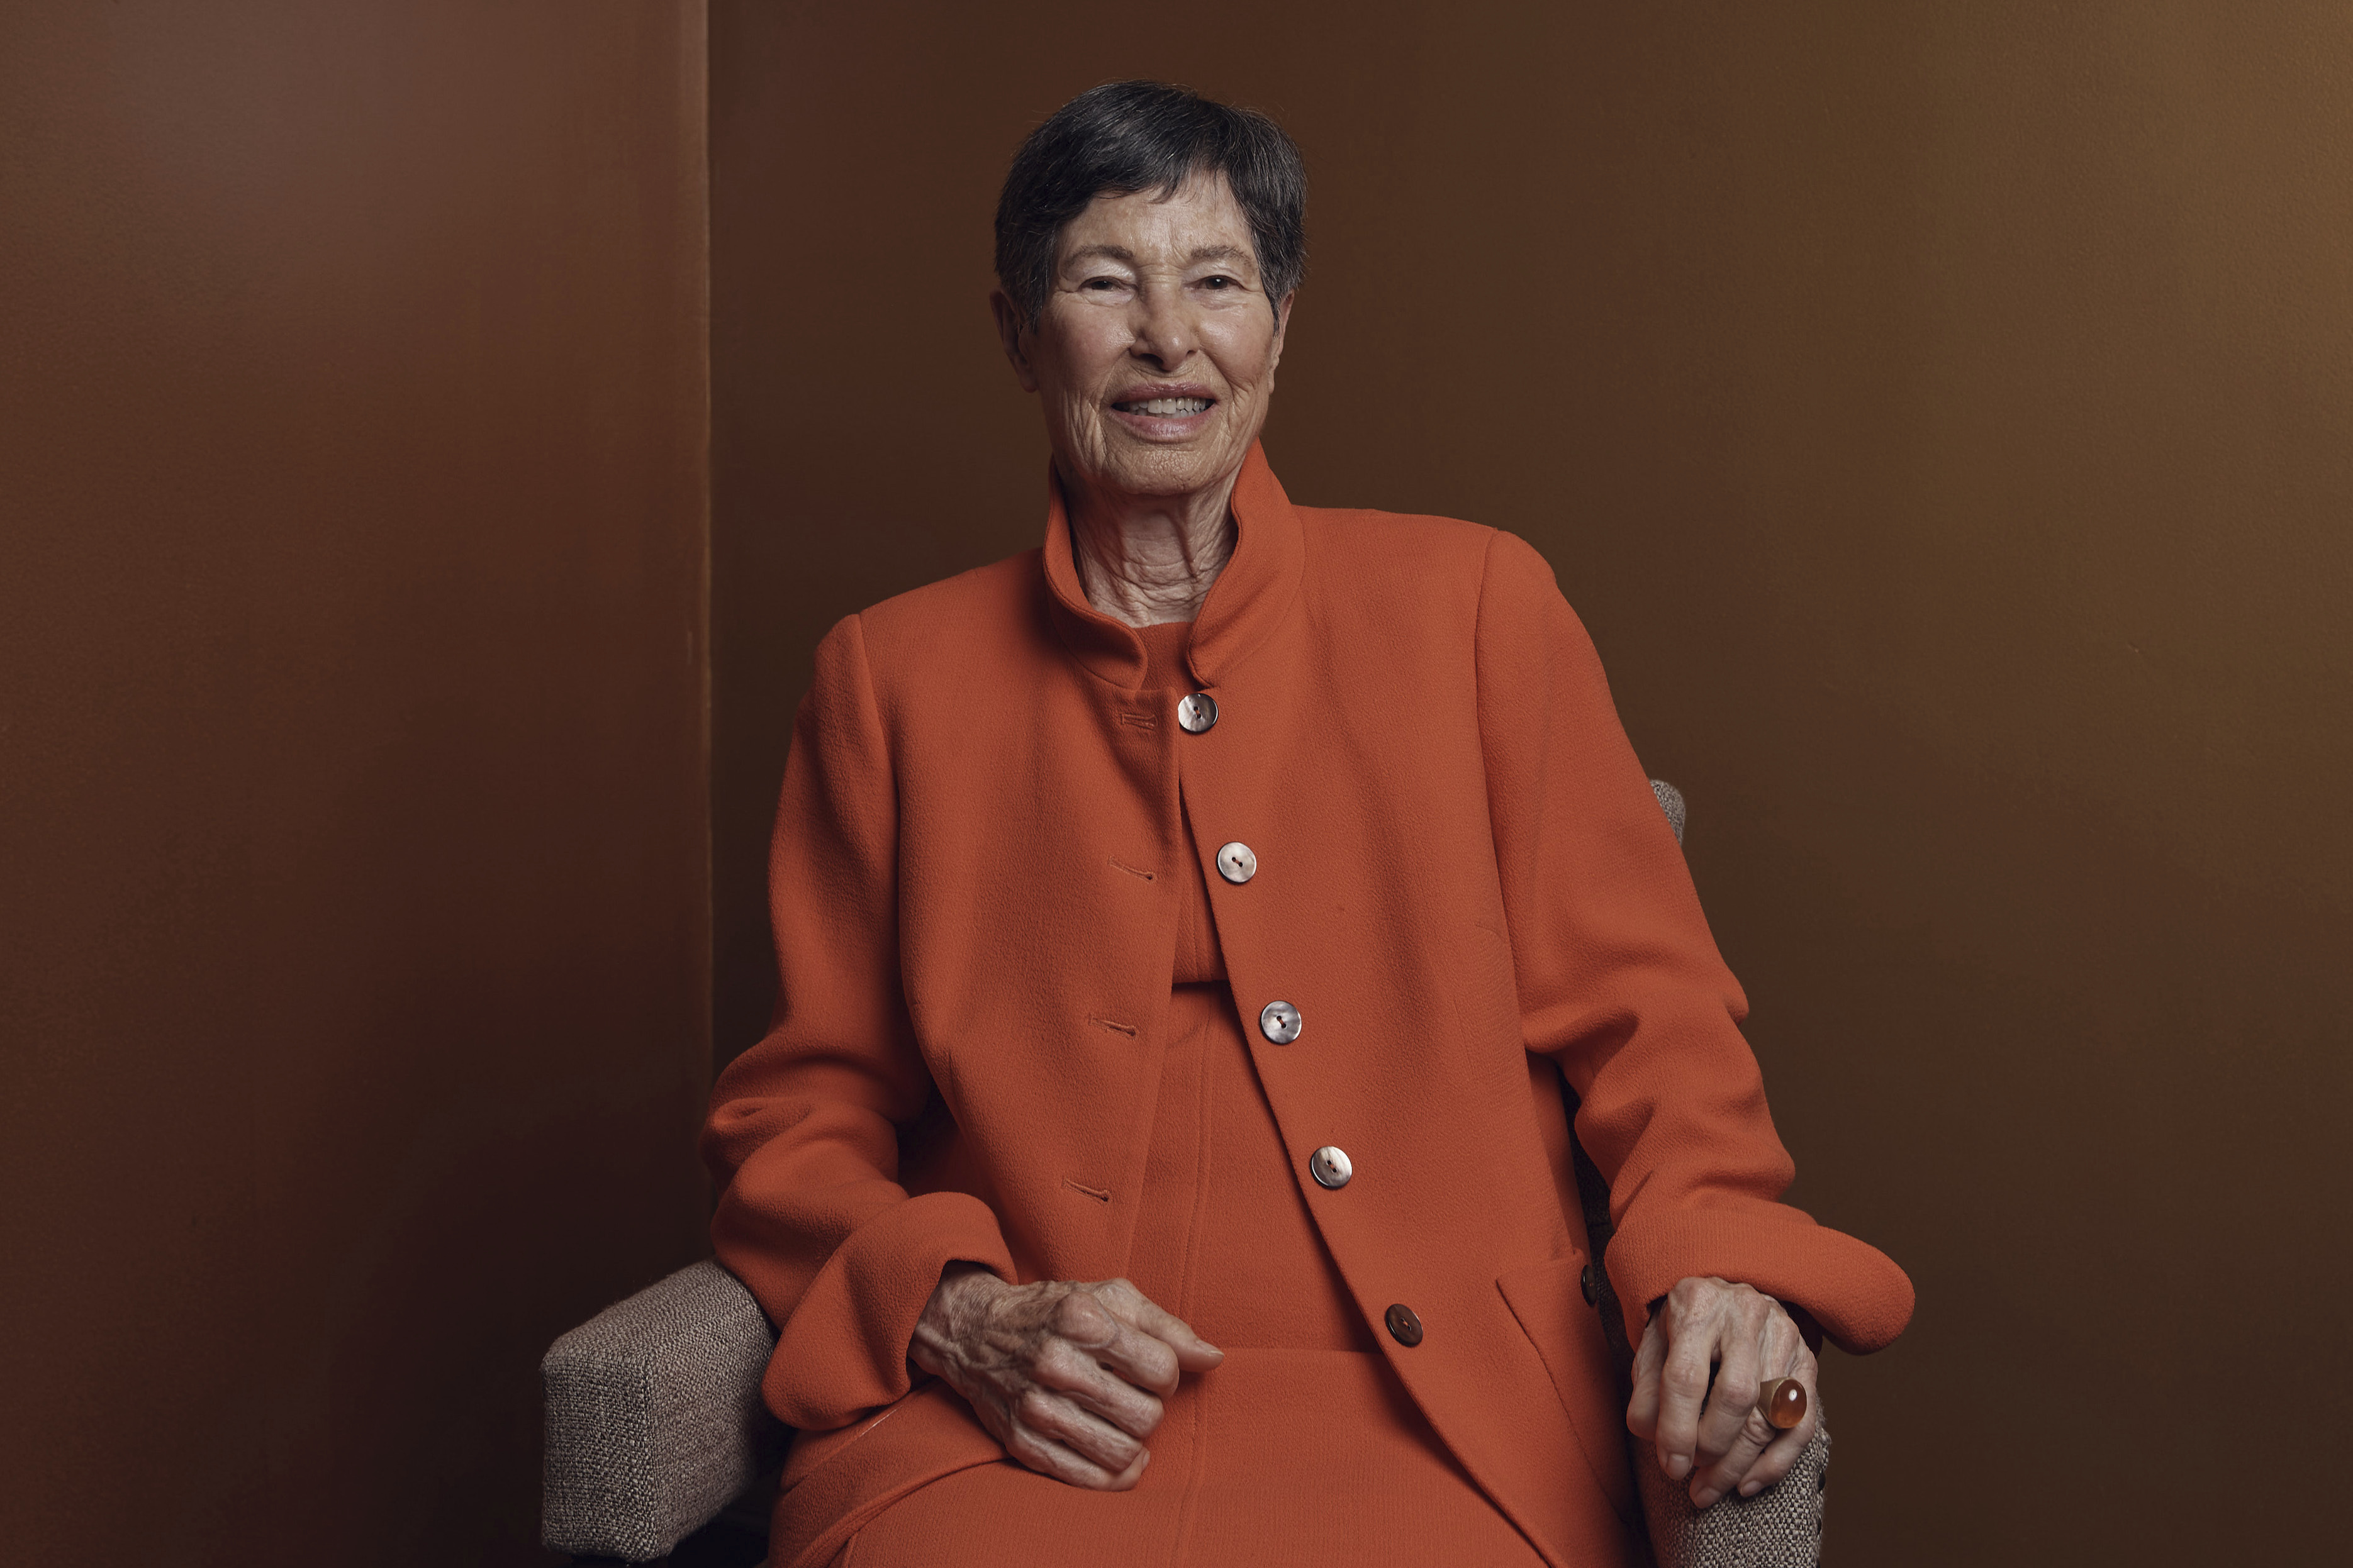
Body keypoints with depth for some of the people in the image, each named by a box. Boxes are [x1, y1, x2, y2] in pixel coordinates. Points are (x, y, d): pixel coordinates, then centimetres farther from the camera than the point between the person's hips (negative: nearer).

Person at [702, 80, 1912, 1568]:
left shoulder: (1473, 603, 11)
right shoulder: (895, 675, 12)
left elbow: (1644, 1009, 9)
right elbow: (799, 1115, 12)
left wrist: (1713, 1265, -11)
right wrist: (964, 1316, -8)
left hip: (1423, 1416, 0)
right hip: (1012, 1432, 1)